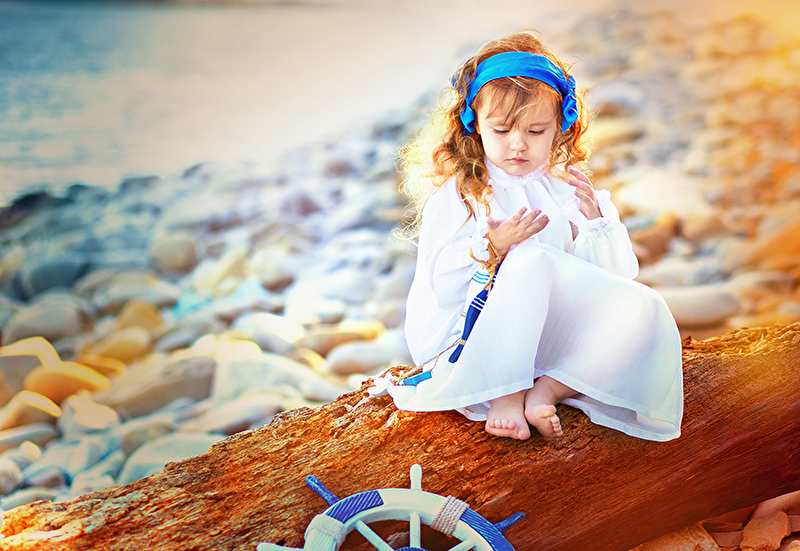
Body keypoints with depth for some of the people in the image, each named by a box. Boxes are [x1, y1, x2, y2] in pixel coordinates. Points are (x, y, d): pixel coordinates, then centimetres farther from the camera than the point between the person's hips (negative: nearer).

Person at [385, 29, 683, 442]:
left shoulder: (570, 190, 13)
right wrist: (491, 248, -23)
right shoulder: (457, 194, 0)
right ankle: (506, 394, -31)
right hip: (470, 329, -4)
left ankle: (546, 390, -25)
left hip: (552, 329, 5)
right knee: (532, 262, -32)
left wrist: (595, 222, -10)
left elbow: (615, 272, 8)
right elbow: (439, 284, -8)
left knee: (645, 310, -17)